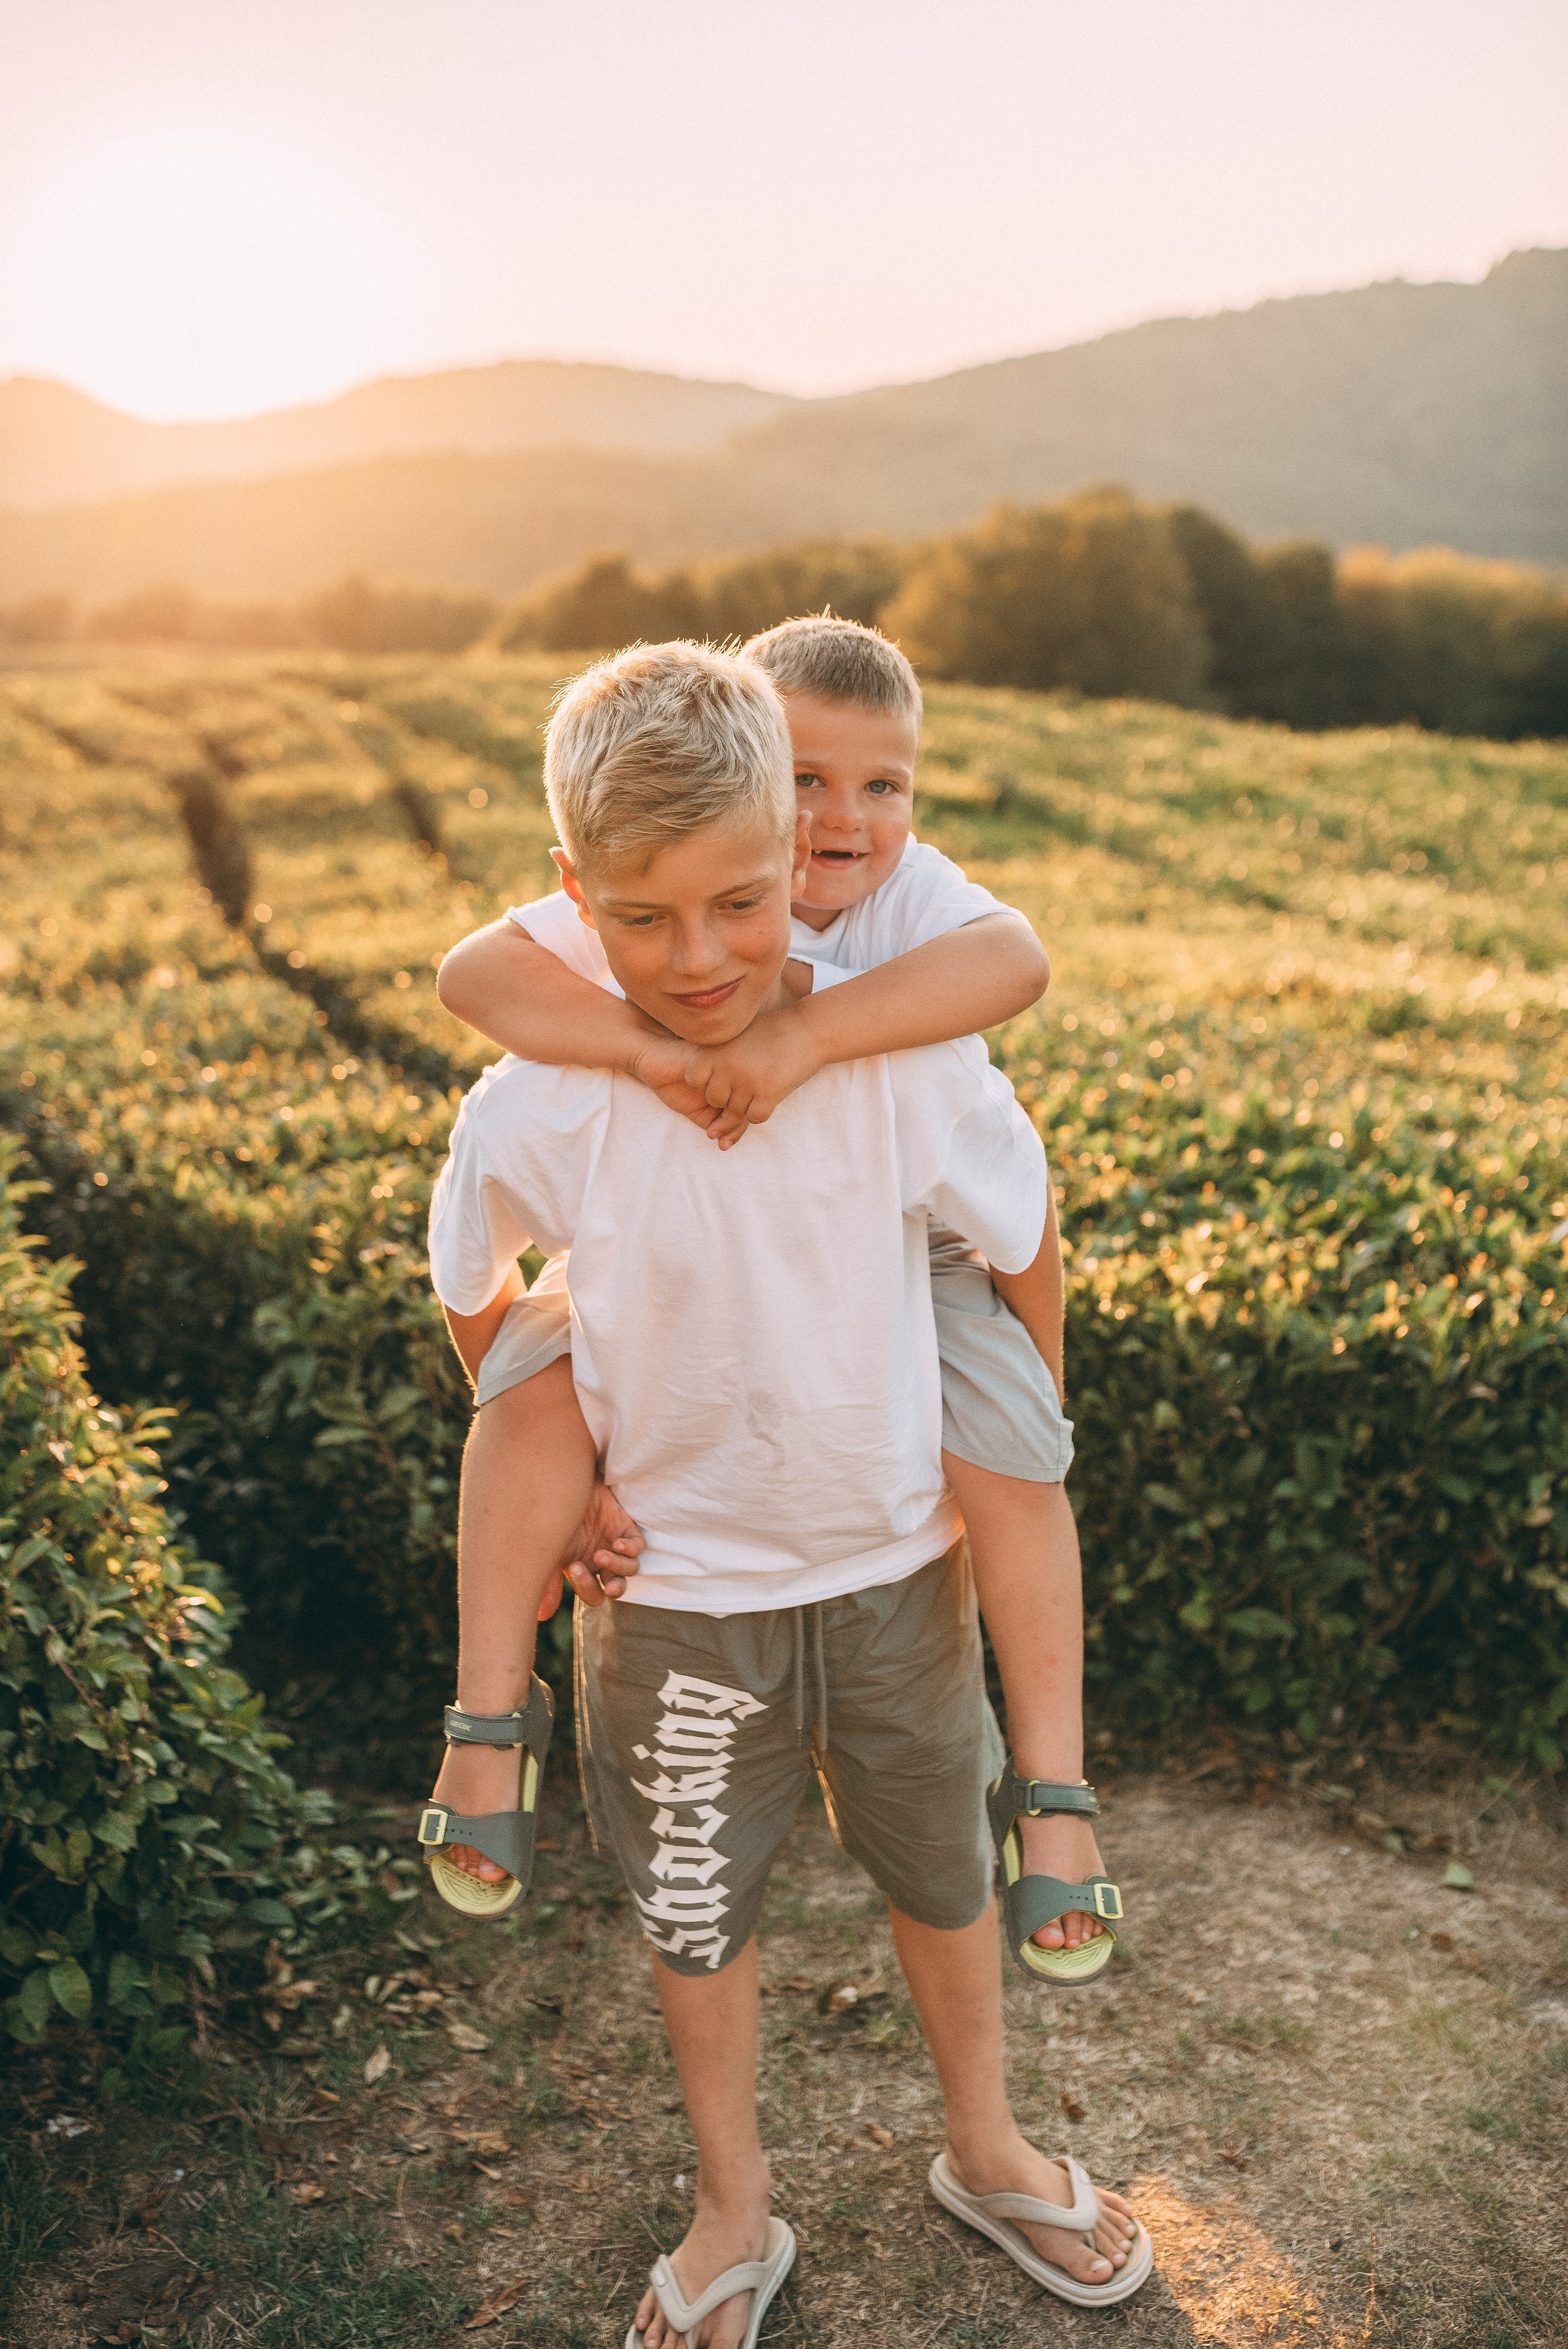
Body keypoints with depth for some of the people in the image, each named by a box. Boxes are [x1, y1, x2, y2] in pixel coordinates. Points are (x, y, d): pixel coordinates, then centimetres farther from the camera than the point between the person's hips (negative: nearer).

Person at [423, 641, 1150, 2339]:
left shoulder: (909, 1066, -21)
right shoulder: (535, 1117, -22)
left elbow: (1020, 1244, -3)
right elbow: (475, 1302, 0)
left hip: (898, 1568, 1)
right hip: (674, 1591, -1)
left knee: (945, 1879, 22)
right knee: (696, 1916, 18)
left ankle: (985, 2151, 51)